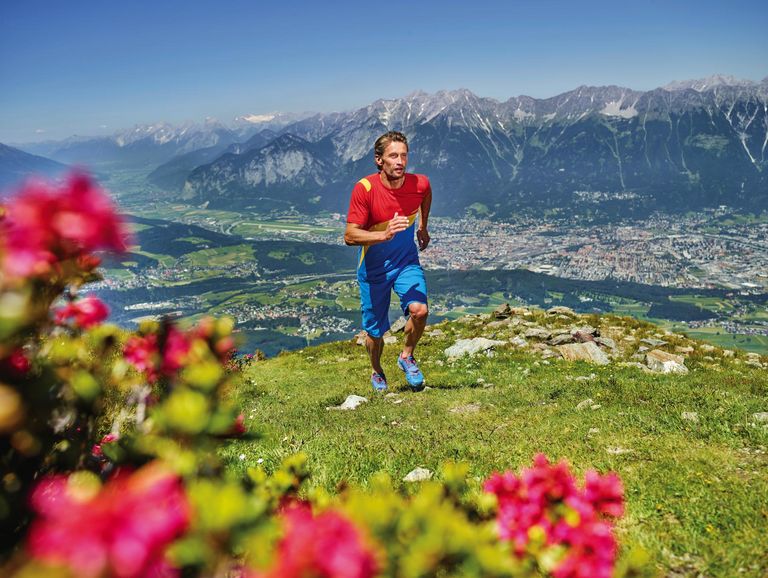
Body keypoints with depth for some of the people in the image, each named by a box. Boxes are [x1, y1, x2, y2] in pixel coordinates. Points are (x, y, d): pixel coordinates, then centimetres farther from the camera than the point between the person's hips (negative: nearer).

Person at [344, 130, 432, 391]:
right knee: (375, 331, 9)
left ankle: (406, 356, 8)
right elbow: (350, 236, -24)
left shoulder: (420, 184, -13)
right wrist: (384, 235, -39)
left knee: (419, 310, -23)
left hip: (406, 262, 2)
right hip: (373, 268, -2)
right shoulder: (365, 188, -22)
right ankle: (377, 373, 41)